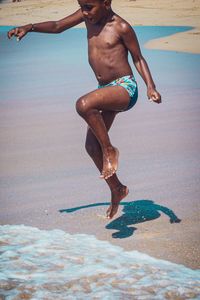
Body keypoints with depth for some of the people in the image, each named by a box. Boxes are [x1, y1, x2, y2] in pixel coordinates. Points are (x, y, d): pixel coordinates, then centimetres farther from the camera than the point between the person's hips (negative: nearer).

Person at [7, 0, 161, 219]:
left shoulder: (122, 28, -11)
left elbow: (138, 58, -3)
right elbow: (57, 26, 14)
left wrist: (150, 87, -15)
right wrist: (29, 27, 2)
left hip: (125, 88, -8)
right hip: (106, 90, 8)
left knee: (83, 104, -34)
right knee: (91, 145, 7)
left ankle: (109, 150, -14)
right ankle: (117, 189, 24)